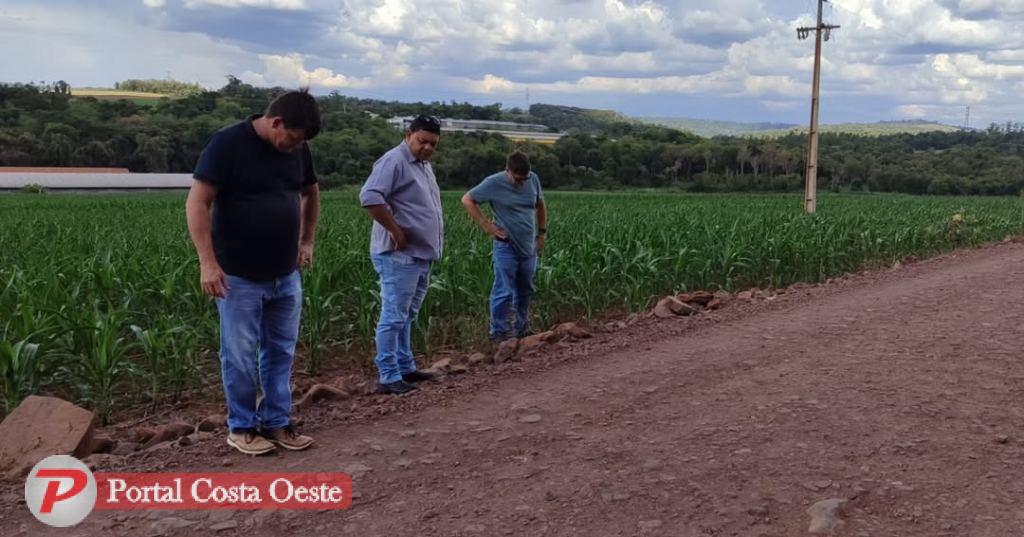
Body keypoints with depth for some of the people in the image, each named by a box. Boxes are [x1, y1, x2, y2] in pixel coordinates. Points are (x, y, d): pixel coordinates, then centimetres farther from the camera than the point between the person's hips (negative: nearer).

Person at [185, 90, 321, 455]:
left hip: (286, 276, 6)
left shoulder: (298, 150, 5)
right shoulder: (228, 144, -13)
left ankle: (276, 423, 23)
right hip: (239, 277, -6)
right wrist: (207, 262, -20)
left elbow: (311, 193, 24)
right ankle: (241, 427, 19)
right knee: (241, 357, 3)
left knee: (281, 353, 11)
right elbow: (197, 203, -15)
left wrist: (307, 241, 18)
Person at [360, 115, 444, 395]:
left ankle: (406, 367, 26)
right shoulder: (394, 161, -12)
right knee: (394, 317, -6)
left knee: (407, 316, 17)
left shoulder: (424, 164, 18)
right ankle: (389, 377, -1)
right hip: (400, 255, -10)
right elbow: (370, 196, -25)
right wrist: (396, 231, -22)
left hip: (421, 254, 10)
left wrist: (432, 244, 15)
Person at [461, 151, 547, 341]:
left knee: (525, 290, 14)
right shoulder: (494, 183, -12)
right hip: (506, 247, -5)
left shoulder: (533, 180, 2)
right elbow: (467, 200, -6)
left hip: (529, 247, 5)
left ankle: (522, 329, 28)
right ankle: (498, 331, 7)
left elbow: (540, 205, 18)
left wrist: (542, 232, 13)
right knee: (504, 292, -4)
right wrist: (487, 226, -11)